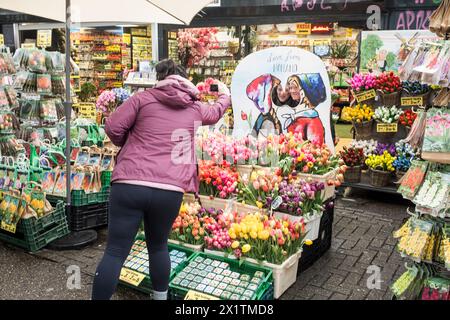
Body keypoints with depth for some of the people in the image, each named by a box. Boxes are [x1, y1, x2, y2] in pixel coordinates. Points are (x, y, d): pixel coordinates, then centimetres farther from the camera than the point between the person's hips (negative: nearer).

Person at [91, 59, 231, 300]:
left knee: (115, 252, 3)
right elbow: (215, 113, 37)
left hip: (129, 185, -2)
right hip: (169, 191, 2)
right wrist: (224, 95, 58)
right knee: (158, 247, 23)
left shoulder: (143, 98, 7)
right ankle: (160, 296, 36)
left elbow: (113, 128, 0)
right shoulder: (195, 108, 15)